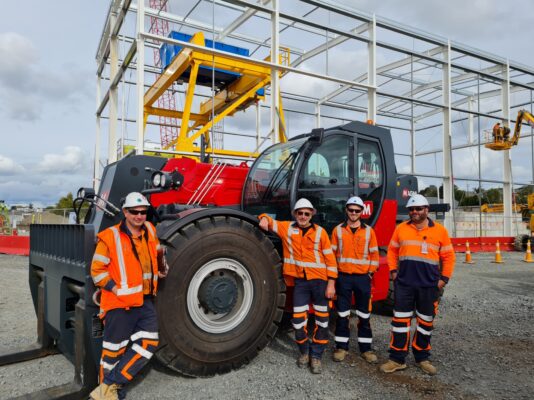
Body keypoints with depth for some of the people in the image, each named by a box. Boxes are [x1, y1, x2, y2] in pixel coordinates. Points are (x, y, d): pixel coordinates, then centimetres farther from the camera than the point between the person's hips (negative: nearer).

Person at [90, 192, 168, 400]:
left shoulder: (149, 230, 5)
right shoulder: (110, 237, -13)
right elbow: (97, 270, -11)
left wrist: (162, 267, 10)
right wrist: (116, 289, -17)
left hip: (145, 301, 7)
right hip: (120, 304, -6)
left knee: (149, 343, 5)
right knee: (115, 348, 6)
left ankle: (112, 383, 18)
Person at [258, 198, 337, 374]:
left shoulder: (320, 232, -2)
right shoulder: (287, 228, 3)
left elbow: (330, 259, -2)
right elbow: (269, 222, 14)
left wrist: (331, 283, -7)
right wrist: (264, 219, -12)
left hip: (319, 280, -1)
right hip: (300, 281, 1)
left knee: (321, 319, 6)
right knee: (298, 319, 4)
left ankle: (316, 356, 21)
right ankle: (304, 351, 28)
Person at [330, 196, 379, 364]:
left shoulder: (369, 231, 4)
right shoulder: (338, 230, 3)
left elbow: (374, 254, 7)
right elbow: (332, 253, 5)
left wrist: (371, 272, 1)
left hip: (363, 278, 1)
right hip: (343, 277, 0)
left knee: (364, 314, 9)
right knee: (342, 314, 6)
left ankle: (366, 348, 21)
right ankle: (341, 347, 18)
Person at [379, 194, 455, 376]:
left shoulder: (440, 230, 1)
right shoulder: (401, 228, 5)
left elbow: (448, 257, 5)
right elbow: (392, 251, 12)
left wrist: (444, 279, -1)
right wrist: (393, 271, 3)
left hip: (429, 285, 0)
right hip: (404, 284, 1)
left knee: (426, 322, 12)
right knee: (400, 320, 3)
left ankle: (422, 358, 28)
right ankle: (397, 359, 13)